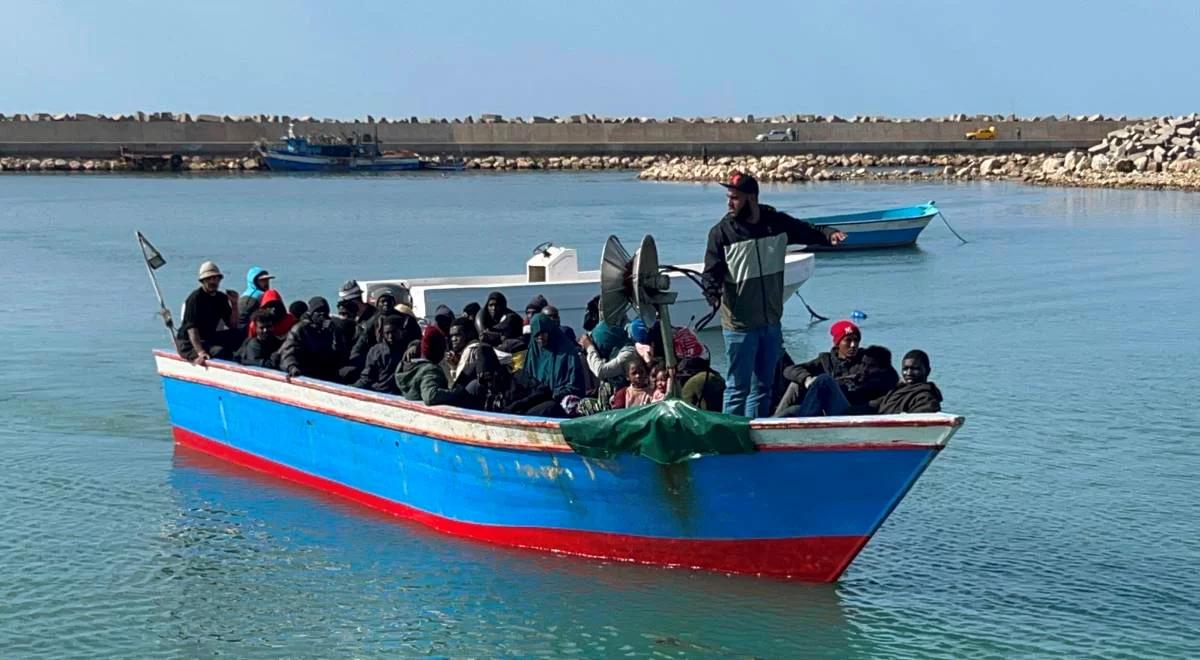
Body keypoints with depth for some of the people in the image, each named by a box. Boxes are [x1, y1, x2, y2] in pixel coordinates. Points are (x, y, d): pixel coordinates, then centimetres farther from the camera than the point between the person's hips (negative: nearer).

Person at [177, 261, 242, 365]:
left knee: (240, 336, -12)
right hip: (188, 344, -7)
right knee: (220, 352, -33)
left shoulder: (221, 298, 7)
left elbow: (233, 325, 7)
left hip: (208, 338, 8)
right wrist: (200, 352, -37)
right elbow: (191, 328, -24)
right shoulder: (195, 298, -14)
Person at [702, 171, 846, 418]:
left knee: (764, 385, 14)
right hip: (740, 326, -5)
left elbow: (809, 232, 15)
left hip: (771, 323, 5)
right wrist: (714, 296, -30)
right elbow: (712, 273, -10)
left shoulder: (778, 223, 3)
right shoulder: (722, 232, -7)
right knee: (738, 386, -3)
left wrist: (829, 233, -6)